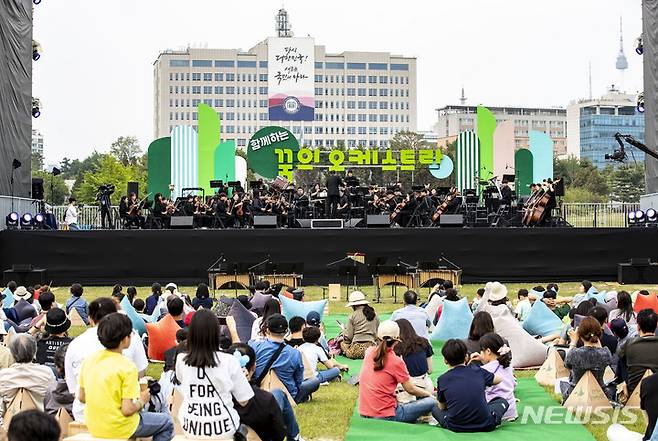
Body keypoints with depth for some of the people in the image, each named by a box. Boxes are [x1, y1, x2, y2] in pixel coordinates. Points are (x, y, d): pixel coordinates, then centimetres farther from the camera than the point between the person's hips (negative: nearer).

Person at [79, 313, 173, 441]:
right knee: (166, 422, 14)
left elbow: (81, 397, 4)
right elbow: (127, 410, -23)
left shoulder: (89, 359, -3)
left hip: (93, 427, 7)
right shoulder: (127, 367, -22)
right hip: (119, 430, -7)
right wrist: (141, 401, -3)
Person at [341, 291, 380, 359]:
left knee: (342, 343, 23)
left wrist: (344, 330, 19)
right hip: (371, 347, 3)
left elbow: (348, 337, -2)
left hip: (356, 349, -3)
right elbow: (377, 334, 16)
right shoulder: (375, 315, 12)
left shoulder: (352, 316, 0)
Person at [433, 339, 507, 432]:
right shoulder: (478, 371, 6)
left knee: (435, 410, 29)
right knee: (502, 401, 28)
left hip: (456, 427, -1)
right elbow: (498, 379, 28)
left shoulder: (442, 380, 3)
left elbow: (442, 407, 17)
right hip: (485, 425, 1)